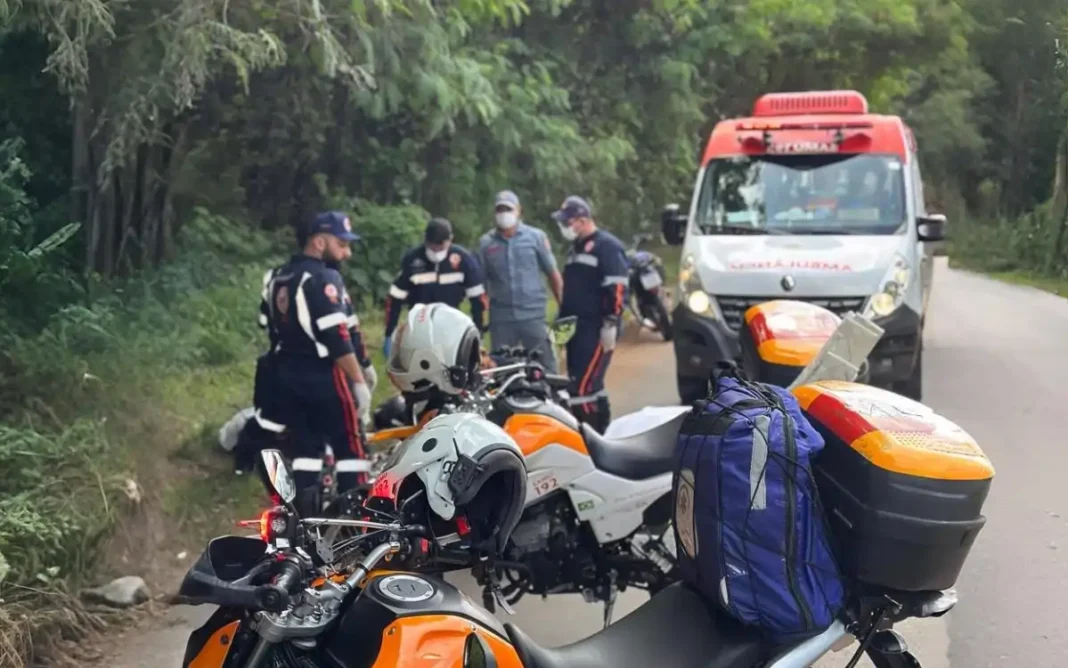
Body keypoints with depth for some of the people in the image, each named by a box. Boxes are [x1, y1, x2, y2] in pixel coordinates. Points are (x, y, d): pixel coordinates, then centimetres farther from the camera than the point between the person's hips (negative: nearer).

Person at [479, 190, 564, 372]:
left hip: (534, 315, -2)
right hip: (500, 318, 2)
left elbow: (553, 274, 4)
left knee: (545, 368, -1)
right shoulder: (486, 243, 7)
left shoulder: (536, 237, 3)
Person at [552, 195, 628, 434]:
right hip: (577, 329, 10)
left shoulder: (607, 246, -9)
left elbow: (617, 290, -17)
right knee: (590, 385, 13)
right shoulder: (575, 249, 20)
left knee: (582, 387, -15)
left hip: (597, 330, -10)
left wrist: (610, 325, -21)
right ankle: (605, 433, 22)